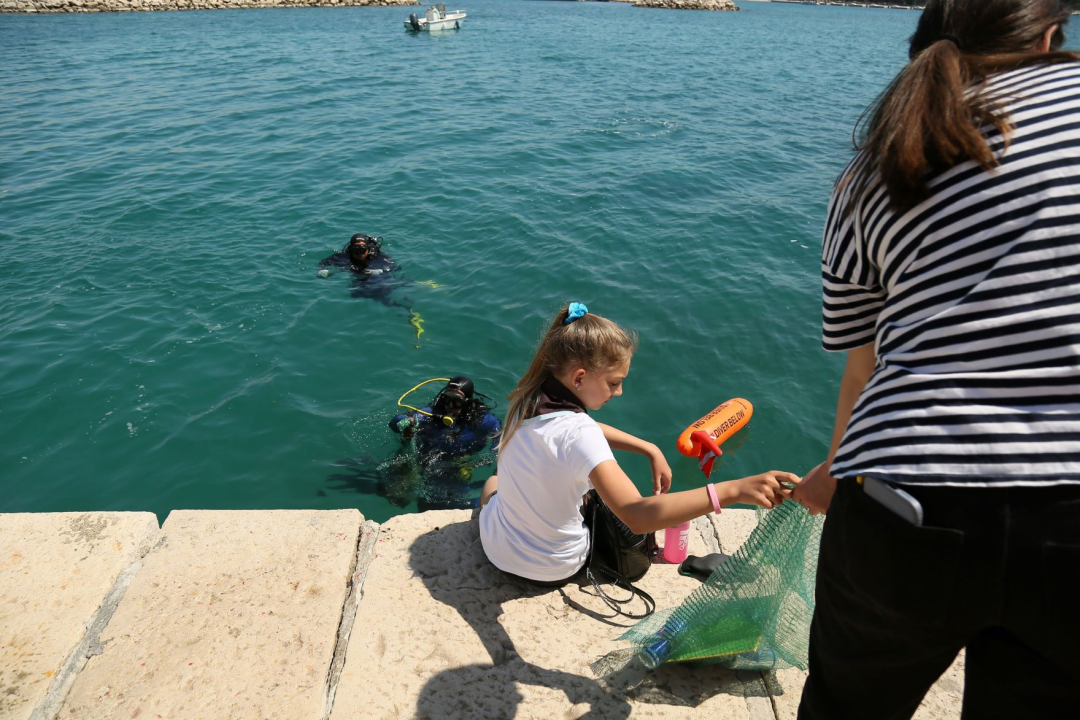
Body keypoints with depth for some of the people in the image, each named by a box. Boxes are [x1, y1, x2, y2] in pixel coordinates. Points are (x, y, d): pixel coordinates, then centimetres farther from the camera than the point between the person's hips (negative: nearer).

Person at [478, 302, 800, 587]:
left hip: (497, 548, 4)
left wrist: (651, 451, -3)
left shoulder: (529, 399, -16)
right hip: (552, 569, -4)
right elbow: (637, 516, -48)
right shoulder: (577, 435, -38)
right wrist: (733, 490, -54)